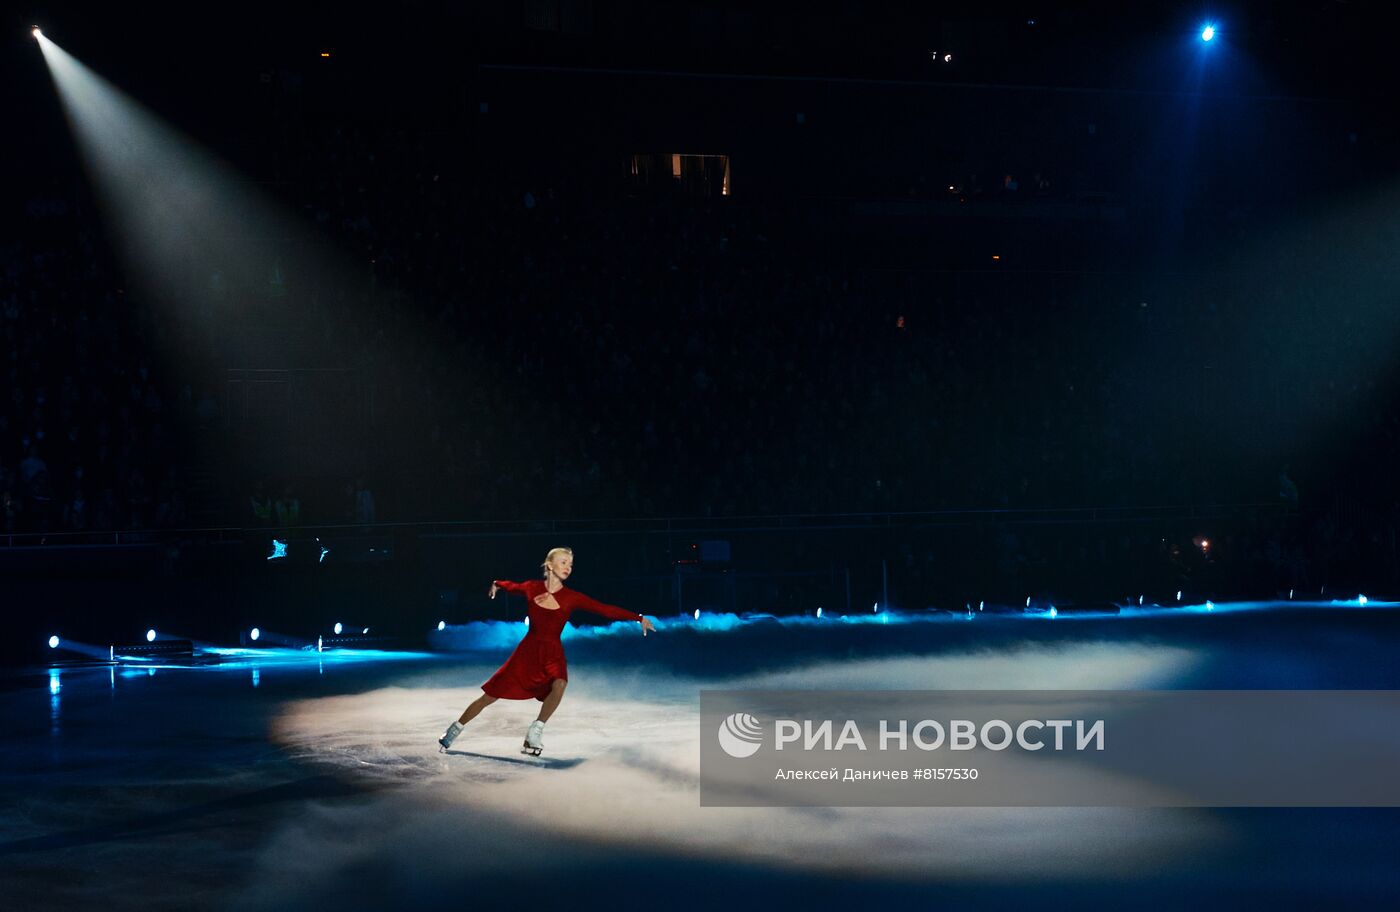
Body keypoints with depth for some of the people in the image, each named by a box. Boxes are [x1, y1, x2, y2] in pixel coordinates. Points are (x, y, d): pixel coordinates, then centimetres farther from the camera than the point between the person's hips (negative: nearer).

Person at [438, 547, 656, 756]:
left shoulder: (572, 598, -9)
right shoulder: (531, 588, -6)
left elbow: (607, 610, -15)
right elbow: (511, 586, 20)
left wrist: (639, 618, -20)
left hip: (553, 653, -1)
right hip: (528, 650, 1)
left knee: (559, 684, -34)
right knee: (490, 695, 3)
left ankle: (536, 731, -18)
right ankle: (455, 728, 23)